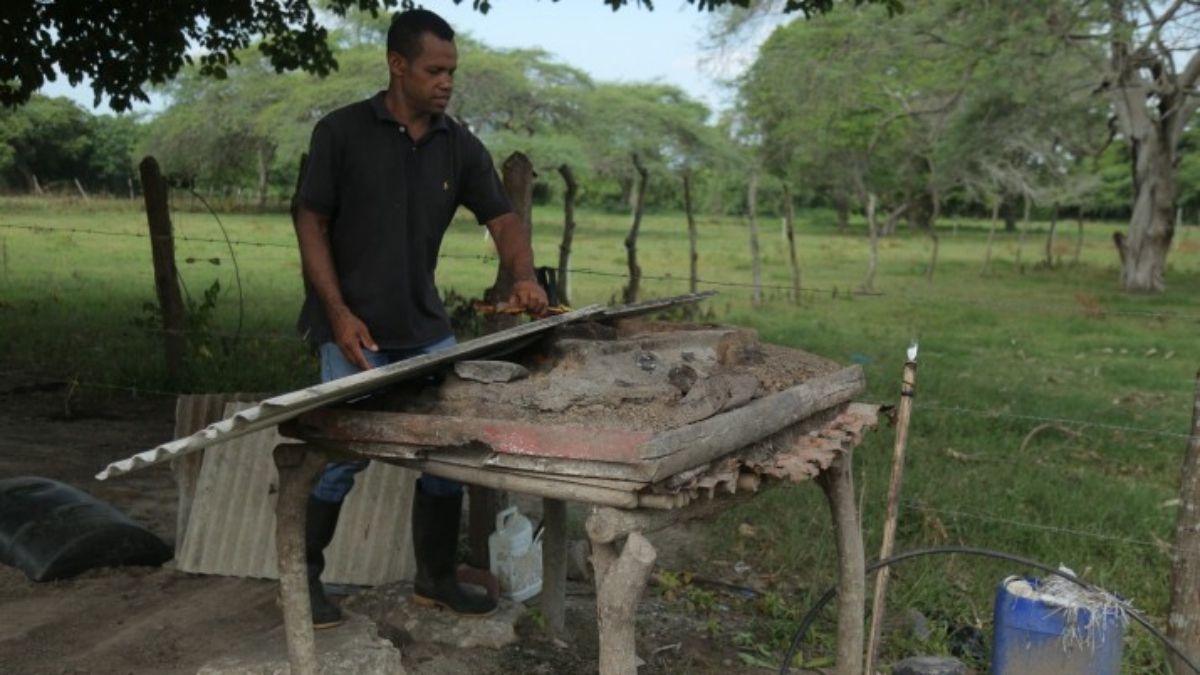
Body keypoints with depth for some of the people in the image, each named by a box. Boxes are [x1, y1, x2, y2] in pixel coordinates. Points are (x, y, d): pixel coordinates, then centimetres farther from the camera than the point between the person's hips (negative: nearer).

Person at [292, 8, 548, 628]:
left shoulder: (461, 147, 5)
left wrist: (522, 276, -21)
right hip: (352, 327, -4)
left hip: (425, 326, 5)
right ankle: (304, 577, 19)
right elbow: (311, 223, -4)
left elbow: (503, 220, 1)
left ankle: (435, 578, 23)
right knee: (344, 452, -4)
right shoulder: (342, 132, -6)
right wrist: (338, 312, -13)